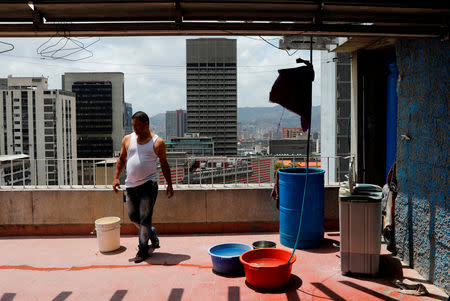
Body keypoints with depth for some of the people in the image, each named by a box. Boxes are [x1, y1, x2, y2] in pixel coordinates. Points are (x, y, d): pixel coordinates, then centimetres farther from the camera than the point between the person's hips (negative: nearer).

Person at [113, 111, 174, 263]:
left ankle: (143, 249, 9)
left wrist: (169, 185, 5)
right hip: (130, 186, 4)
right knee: (133, 216, 12)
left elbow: (164, 164, 7)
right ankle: (151, 232, 38)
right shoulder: (127, 139, 9)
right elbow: (121, 159, 17)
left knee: (145, 218, -5)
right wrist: (116, 177, 5)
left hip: (148, 185, -4)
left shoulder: (158, 142, 0)